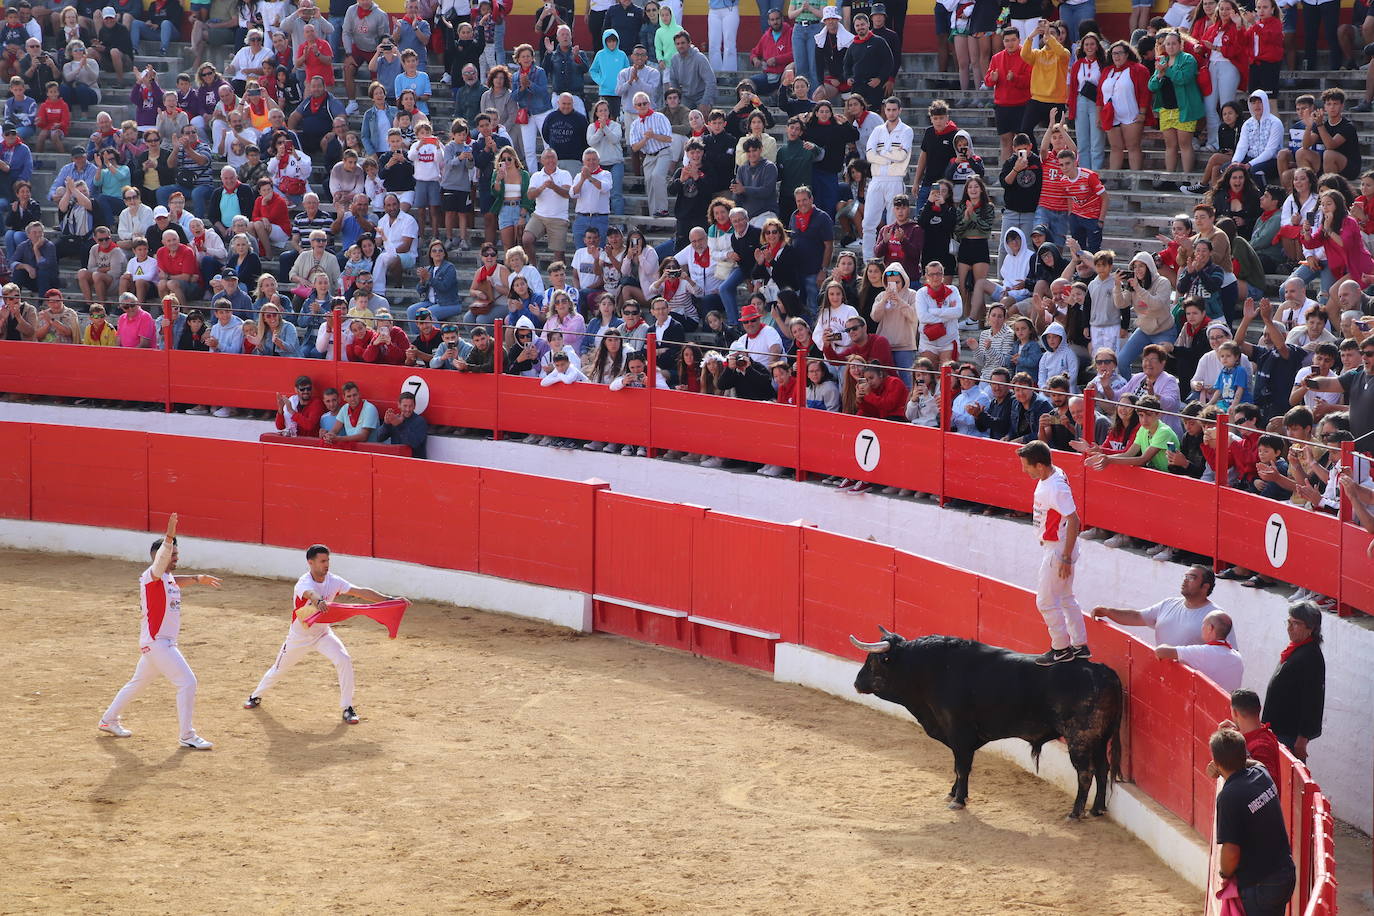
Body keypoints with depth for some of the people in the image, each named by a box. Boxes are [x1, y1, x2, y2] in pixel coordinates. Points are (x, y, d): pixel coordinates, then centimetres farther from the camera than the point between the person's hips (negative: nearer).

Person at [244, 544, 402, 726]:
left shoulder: (334, 581, -13)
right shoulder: (303, 583, -29)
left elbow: (361, 592, -18)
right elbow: (310, 593, -54)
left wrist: (388, 599, -28)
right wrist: (319, 602, -78)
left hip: (323, 633, 3)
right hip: (299, 636, -3)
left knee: (344, 661, -20)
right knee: (278, 669, 15)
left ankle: (347, 708, -10)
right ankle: (256, 696, 44)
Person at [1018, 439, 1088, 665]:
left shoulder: (1056, 488, -27)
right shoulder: (1051, 475, 3)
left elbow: (1073, 521, -28)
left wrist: (1066, 558, -25)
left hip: (1058, 550, -10)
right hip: (1057, 548, 10)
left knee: (1046, 601, 0)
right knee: (1065, 598, 19)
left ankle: (1061, 649, 11)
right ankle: (1080, 646, 27)